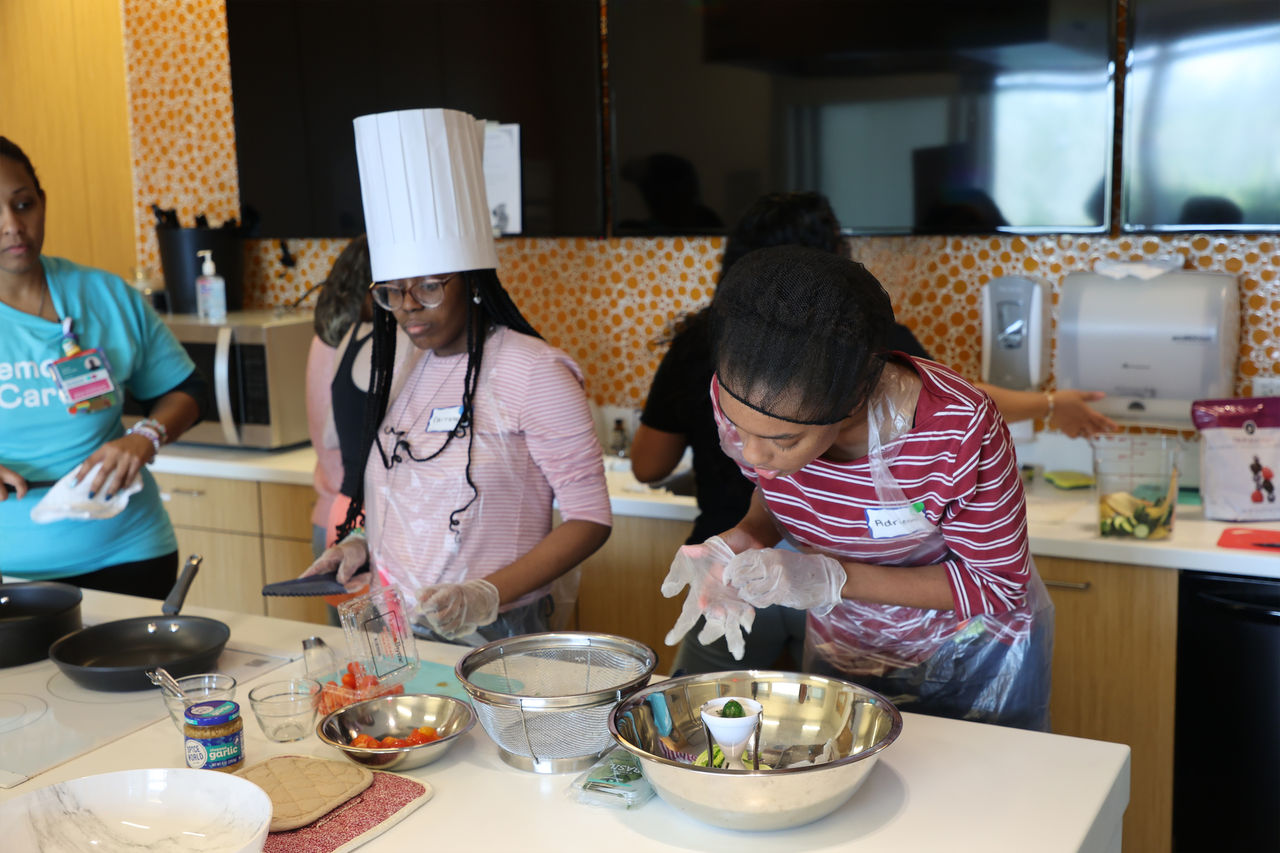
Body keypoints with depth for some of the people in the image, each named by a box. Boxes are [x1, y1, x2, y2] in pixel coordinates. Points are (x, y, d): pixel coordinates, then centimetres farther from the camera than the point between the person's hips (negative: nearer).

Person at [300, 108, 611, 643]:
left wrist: (488, 595, -19)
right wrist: (362, 544, 6)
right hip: (395, 630, 6)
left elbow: (590, 518, -10)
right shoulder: (403, 373, 12)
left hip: (492, 639, -5)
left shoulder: (533, 373, -9)